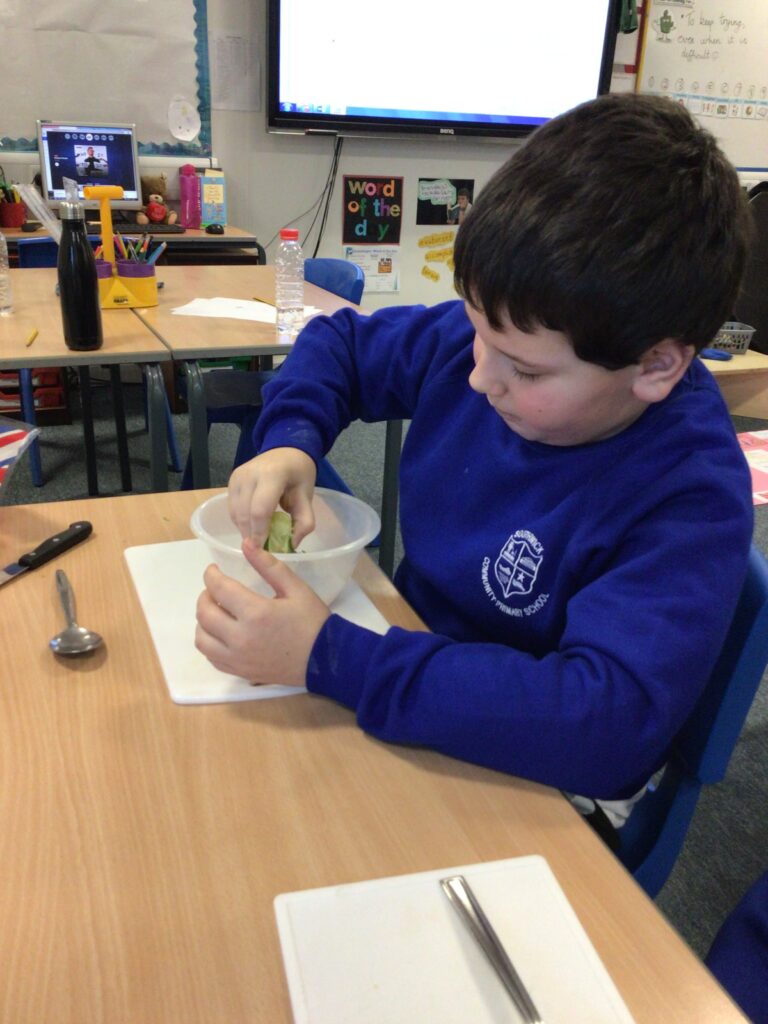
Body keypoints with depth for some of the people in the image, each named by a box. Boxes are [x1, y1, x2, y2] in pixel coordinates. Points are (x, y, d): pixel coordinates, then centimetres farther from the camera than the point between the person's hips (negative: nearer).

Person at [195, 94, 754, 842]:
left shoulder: (691, 499, -28)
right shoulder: (496, 334, -9)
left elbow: (607, 720, -39)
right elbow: (338, 343, 7)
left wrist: (329, 657, -39)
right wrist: (289, 440, -14)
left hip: (530, 789, -5)